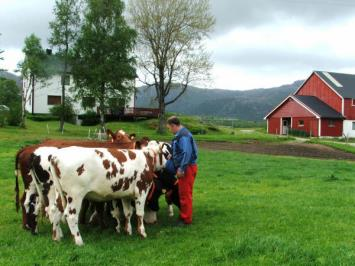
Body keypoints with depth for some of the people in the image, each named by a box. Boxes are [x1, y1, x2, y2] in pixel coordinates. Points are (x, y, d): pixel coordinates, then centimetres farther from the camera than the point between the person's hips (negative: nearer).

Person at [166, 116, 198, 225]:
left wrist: (181, 169, -26)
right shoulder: (179, 135, 14)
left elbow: (187, 153, -27)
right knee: (183, 193, 18)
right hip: (184, 167, 10)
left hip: (187, 168, -10)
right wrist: (169, 165, 20)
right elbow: (177, 153, 20)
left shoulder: (183, 136, -19)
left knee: (185, 194, -2)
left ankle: (186, 219, 7)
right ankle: (184, 215, 28)